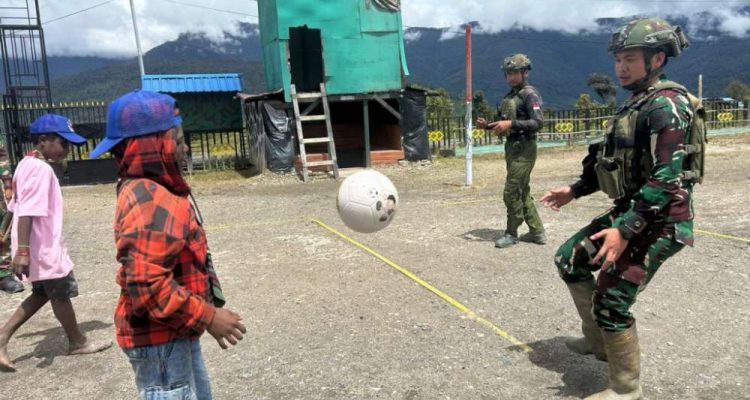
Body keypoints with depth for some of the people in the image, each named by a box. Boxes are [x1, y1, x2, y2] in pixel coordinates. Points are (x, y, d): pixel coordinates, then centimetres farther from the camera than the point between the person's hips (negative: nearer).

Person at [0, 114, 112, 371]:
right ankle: (77, 343, 25)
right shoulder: (41, 169, -20)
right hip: (43, 248, -9)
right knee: (62, 294, 8)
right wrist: (23, 251, -29)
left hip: (41, 246, 9)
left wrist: (22, 247, 25)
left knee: (42, 293, 22)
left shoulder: (27, 164, 10)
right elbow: (27, 212, -27)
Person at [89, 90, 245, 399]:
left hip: (173, 332, 10)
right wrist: (207, 317, -23)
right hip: (159, 339, -10)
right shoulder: (150, 202, -25)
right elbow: (147, 285, -31)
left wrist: (203, 314, 18)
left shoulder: (149, 192, 8)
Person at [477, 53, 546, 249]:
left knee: (511, 193, -5)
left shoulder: (529, 94, -10)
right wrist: (487, 125, 2)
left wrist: (511, 123, -28)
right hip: (512, 147, 9)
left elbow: (538, 122, -21)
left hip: (524, 149, -9)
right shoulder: (509, 96, 15)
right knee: (523, 192, 14)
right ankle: (537, 232, 23)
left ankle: (511, 233, 9)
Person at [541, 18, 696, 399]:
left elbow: (666, 178, -27)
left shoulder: (666, 105, -18)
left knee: (610, 301, -7)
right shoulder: (635, 103, 12)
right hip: (630, 210, 10)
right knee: (569, 260, 15)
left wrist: (626, 231, -30)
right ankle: (597, 340, 29)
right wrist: (575, 190, 21)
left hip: (658, 220, -10)